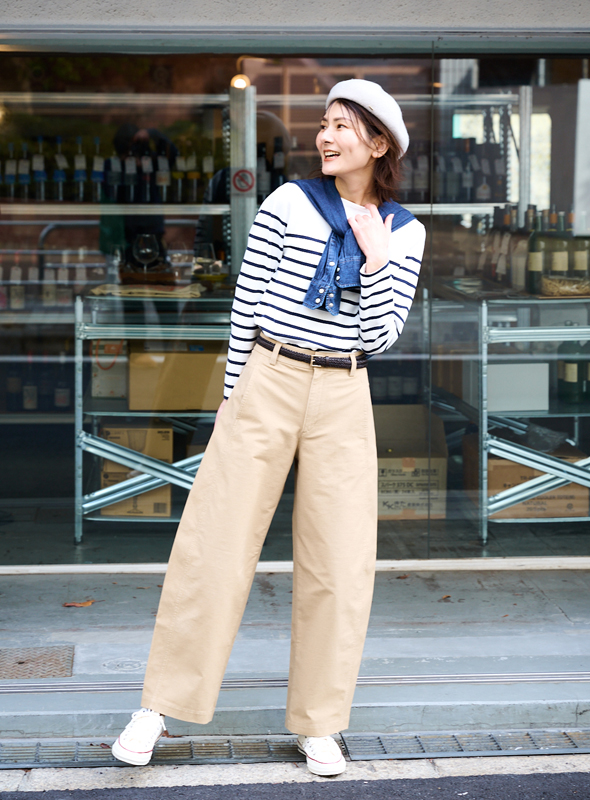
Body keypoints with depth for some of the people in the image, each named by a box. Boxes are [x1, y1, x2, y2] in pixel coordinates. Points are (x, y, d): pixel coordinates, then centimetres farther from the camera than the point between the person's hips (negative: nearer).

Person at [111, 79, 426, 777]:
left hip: (344, 401, 2)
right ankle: (161, 704, 13)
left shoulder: (403, 233, 6)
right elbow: (247, 303, 3)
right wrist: (234, 398, 3)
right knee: (214, 542, 0)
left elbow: (381, 335, 0)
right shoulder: (287, 203, 1)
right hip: (267, 383, -1)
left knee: (339, 561, 3)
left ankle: (318, 725, 17)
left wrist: (377, 256, -7)